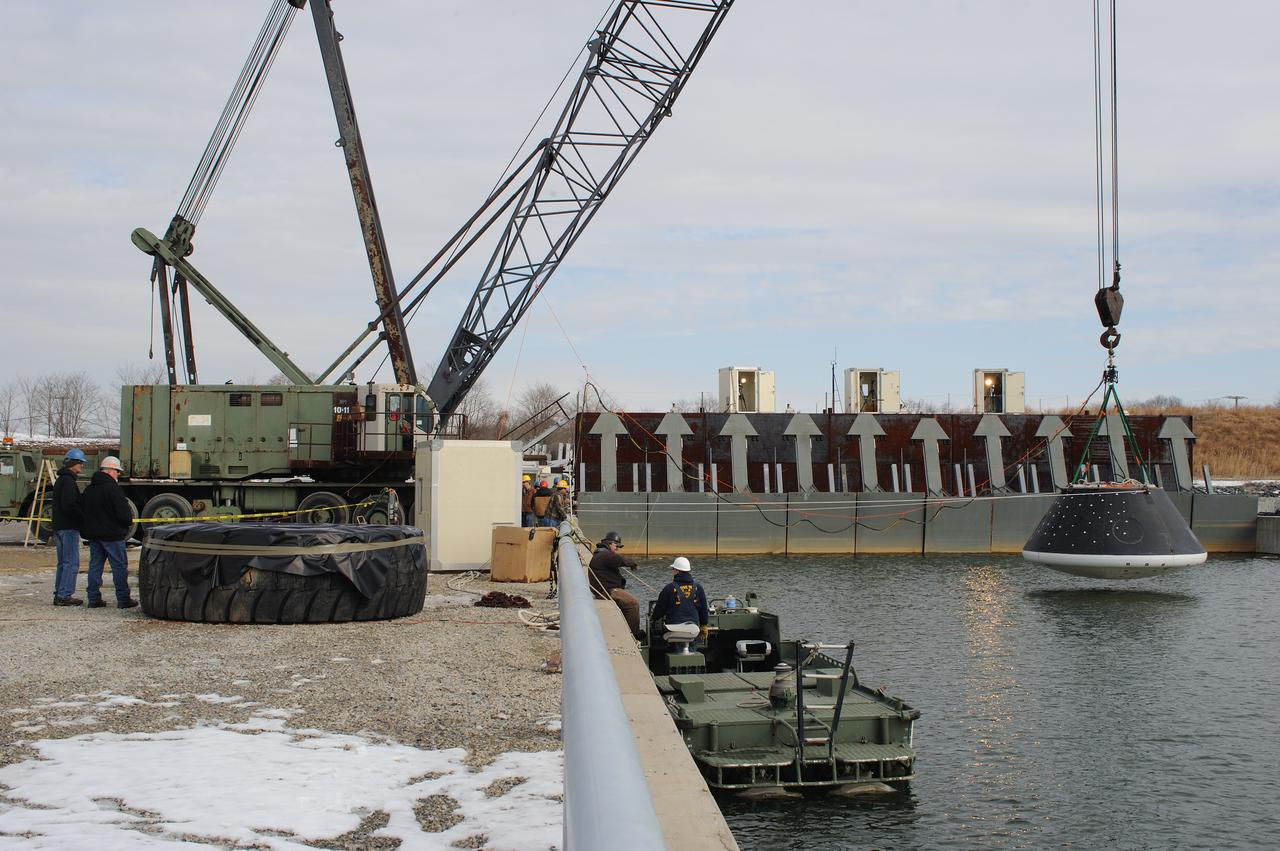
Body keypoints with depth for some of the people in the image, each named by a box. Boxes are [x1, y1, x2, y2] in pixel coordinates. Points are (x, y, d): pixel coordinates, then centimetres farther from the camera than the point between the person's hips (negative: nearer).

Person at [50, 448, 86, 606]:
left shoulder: (60, 480, 19)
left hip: (59, 526, 10)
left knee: (63, 562, 14)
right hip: (69, 528, -10)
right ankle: (65, 595, -8)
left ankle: (59, 594, 15)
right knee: (72, 563, -8)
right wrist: (84, 518, -14)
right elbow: (69, 506, -22)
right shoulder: (68, 481, -14)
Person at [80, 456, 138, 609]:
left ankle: (93, 598, 10)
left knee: (95, 565, 11)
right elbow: (123, 512, -18)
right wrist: (129, 522, 2)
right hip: (112, 534, -7)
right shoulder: (112, 488, -15)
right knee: (120, 566, 0)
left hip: (93, 533, 8)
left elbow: (82, 509, 16)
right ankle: (123, 599, 1)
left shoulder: (89, 489, 10)